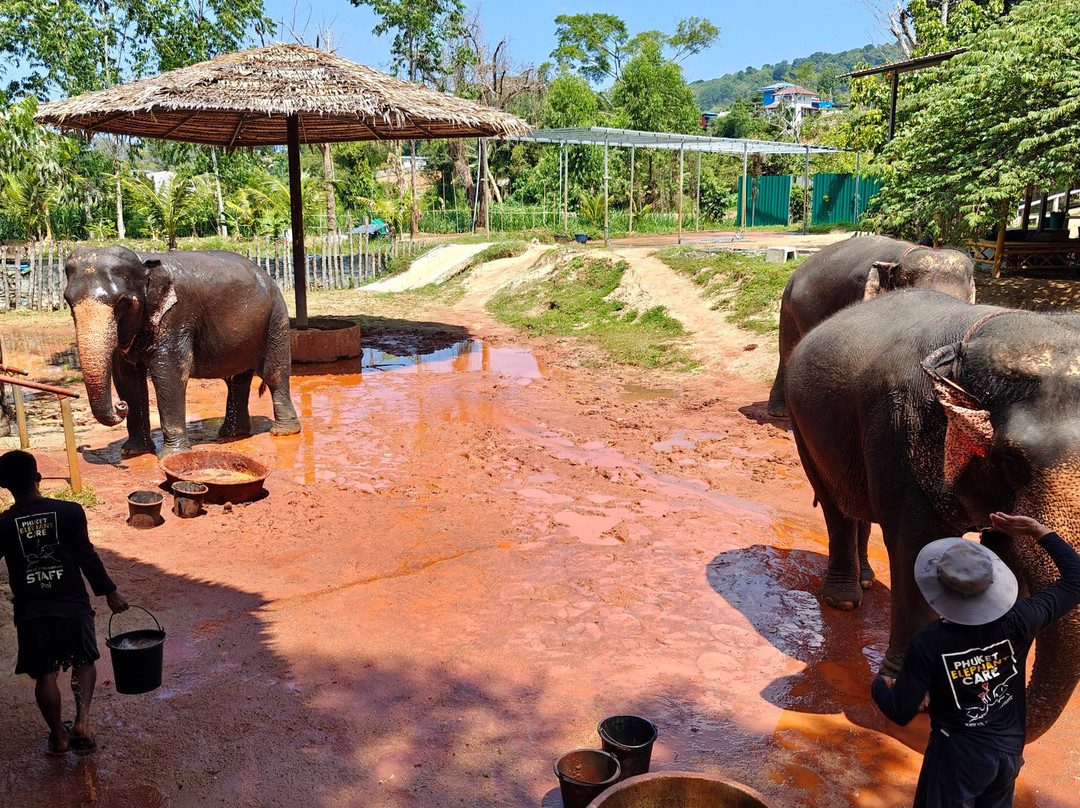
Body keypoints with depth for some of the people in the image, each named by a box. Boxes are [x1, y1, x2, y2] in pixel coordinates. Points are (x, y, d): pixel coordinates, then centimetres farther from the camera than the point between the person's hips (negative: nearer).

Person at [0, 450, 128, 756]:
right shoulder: (70, 512, -11)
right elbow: (87, 557, -10)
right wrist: (109, 592, 0)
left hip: (30, 612, 1)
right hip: (72, 605, -1)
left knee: (45, 674, 16)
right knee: (84, 662, 20)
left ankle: (59, 737, 25)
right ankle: (82, 720, 3)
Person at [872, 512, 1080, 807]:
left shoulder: (928, 645, -29)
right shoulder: (1018, 622, -22)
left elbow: (900, 713, -18)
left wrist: (879, 685, 3)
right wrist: (1040, 532, -3)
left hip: (957, 758, -4)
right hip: (1010, 751, 4)